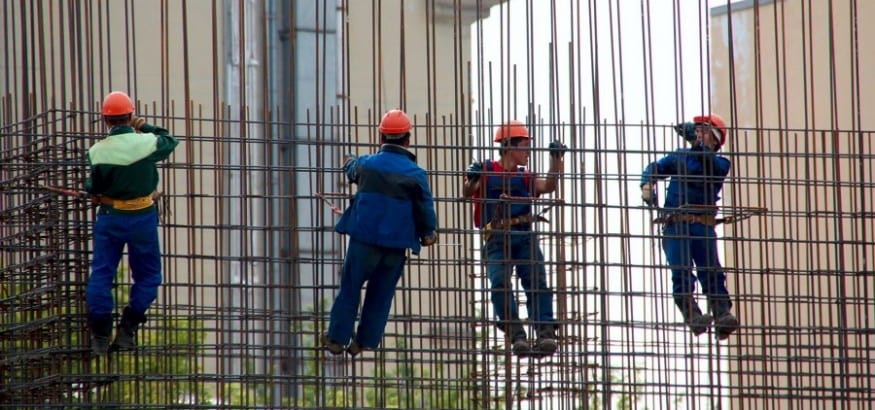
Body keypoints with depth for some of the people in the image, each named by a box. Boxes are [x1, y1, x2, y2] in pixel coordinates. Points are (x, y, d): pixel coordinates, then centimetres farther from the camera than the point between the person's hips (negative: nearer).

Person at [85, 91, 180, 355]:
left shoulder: (97, 152, -12)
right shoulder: (147, 143, -13)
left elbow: (94, 188, -2)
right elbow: (170, 142, 9)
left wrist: (90, 186, 20)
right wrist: (145, 127, 19)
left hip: (110, 217, 0)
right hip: (143, 217, 0)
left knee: (101, 274, 9)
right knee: (147, 276, 14)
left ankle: (100, 335, 7)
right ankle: (127, 330, 7)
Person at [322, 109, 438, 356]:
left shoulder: (366, 164, 1)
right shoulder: (416, 174, -4)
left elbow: (352, 170, 26)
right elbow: (426, 208, 0)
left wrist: (350, 162, 51)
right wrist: (428, 234, 20)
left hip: (364, 238, 0)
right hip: (397, 243, 0)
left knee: (350, 289, 8)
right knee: (381, 295, 10)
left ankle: (337, 338, 8)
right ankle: (365, 342, 11)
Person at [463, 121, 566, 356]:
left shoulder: (525, 178, 22)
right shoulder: (486, 171, 12)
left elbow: (549, 186, 6)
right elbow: (467, 194, 2)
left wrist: (556, 160, -5)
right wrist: (471, 181, -18)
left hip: (525, 236, 3)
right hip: (496, 238, -3)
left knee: (537, 281, -16)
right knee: (499, 283, -23)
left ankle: (546, 334, -26)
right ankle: (516, 335, -28)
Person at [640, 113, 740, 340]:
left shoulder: (721, 163, 12)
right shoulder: (680, 156, 20)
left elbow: (711, 166, -9)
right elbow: (655, 168, 16)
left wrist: (698, 143, -21)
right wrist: (647, 184, -6)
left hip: (704, 226, -1)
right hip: (676, 225, 1)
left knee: (712, 272, -15)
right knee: (681, 272, -16)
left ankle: (722, 315, -26)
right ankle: (692, 315, -27)